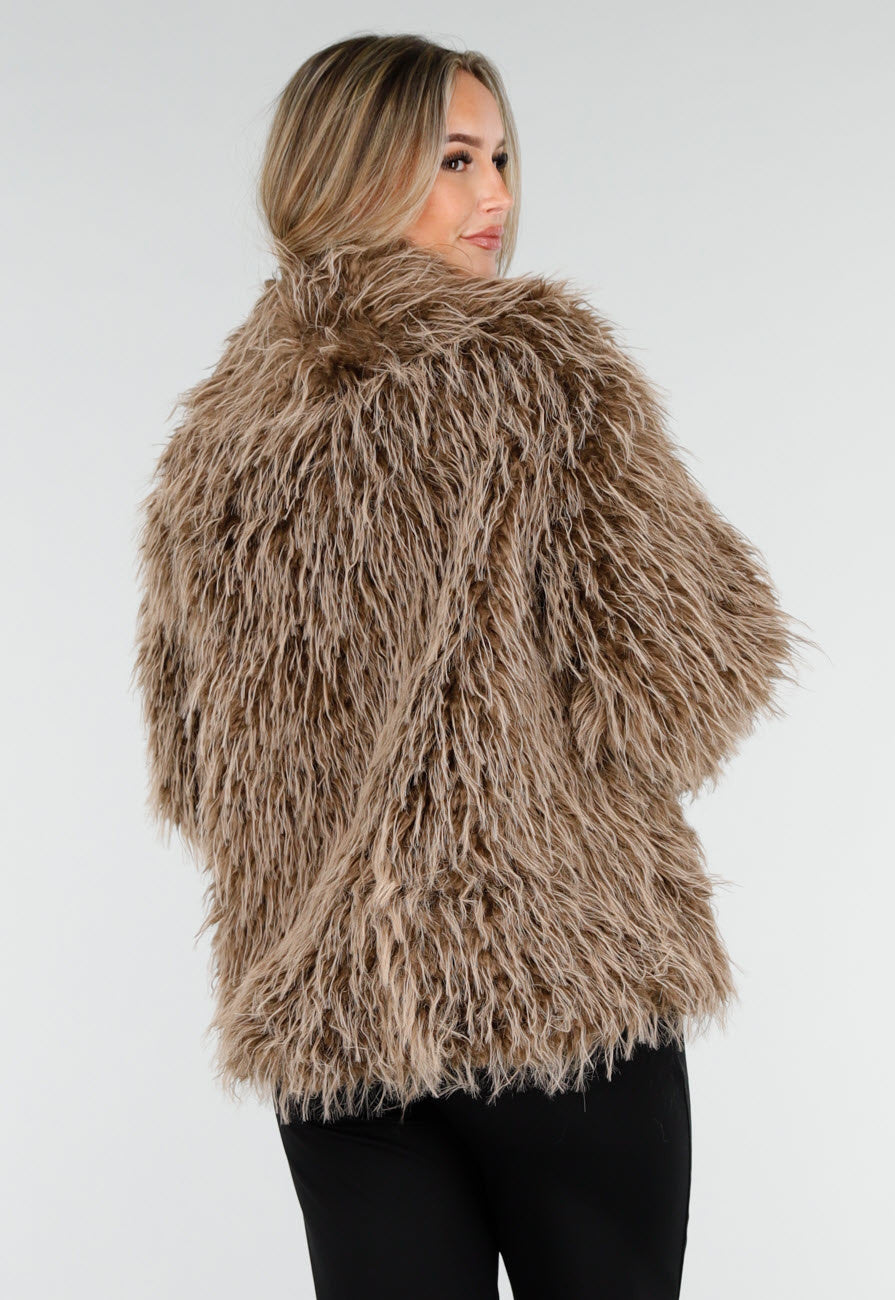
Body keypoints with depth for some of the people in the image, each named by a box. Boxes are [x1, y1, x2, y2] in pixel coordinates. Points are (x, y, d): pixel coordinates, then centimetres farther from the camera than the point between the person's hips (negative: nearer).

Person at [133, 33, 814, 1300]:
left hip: (319, 1009, 5)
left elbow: (189, 766, 13)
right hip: (560, 975, -4)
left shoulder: (218, 432, 7)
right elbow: (676, 689, -12)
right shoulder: (541, 360, -9)